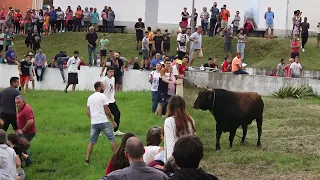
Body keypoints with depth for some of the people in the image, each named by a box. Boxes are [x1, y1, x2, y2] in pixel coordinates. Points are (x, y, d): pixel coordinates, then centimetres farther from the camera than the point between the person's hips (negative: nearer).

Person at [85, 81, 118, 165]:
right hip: (103, 122, -5)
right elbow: (107, 111, -7)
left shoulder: (90, 98, 12)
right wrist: (113, 121, 0)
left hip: (94, 123, 5)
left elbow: (88, 112, 10)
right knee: (112, 139, 6)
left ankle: (87, 160, 5)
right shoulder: (103, 96, -6)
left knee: (91, 141, 10)